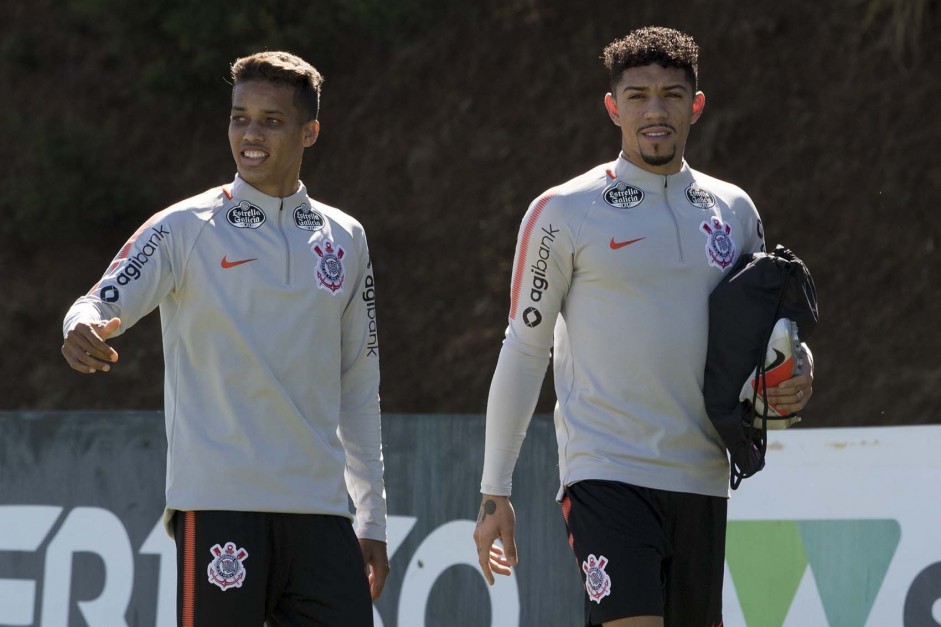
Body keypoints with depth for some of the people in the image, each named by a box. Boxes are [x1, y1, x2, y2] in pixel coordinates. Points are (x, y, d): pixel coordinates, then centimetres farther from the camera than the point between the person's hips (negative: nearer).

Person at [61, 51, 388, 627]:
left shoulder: (345, 239, 14)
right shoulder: (186, 229, 2)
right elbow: (101, 305, -11)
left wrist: (373, 521, 17)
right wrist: (84, 330, -36)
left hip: (320, 510, 4)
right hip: (217, 503, -4)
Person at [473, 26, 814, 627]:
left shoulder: (734, 210, 11)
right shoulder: (563, 212, -2)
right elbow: (524, 349, 1)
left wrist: (793, 377, -2)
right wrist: (495, 491, -1)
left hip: (701, 480, 5)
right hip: (606, 474, -5)